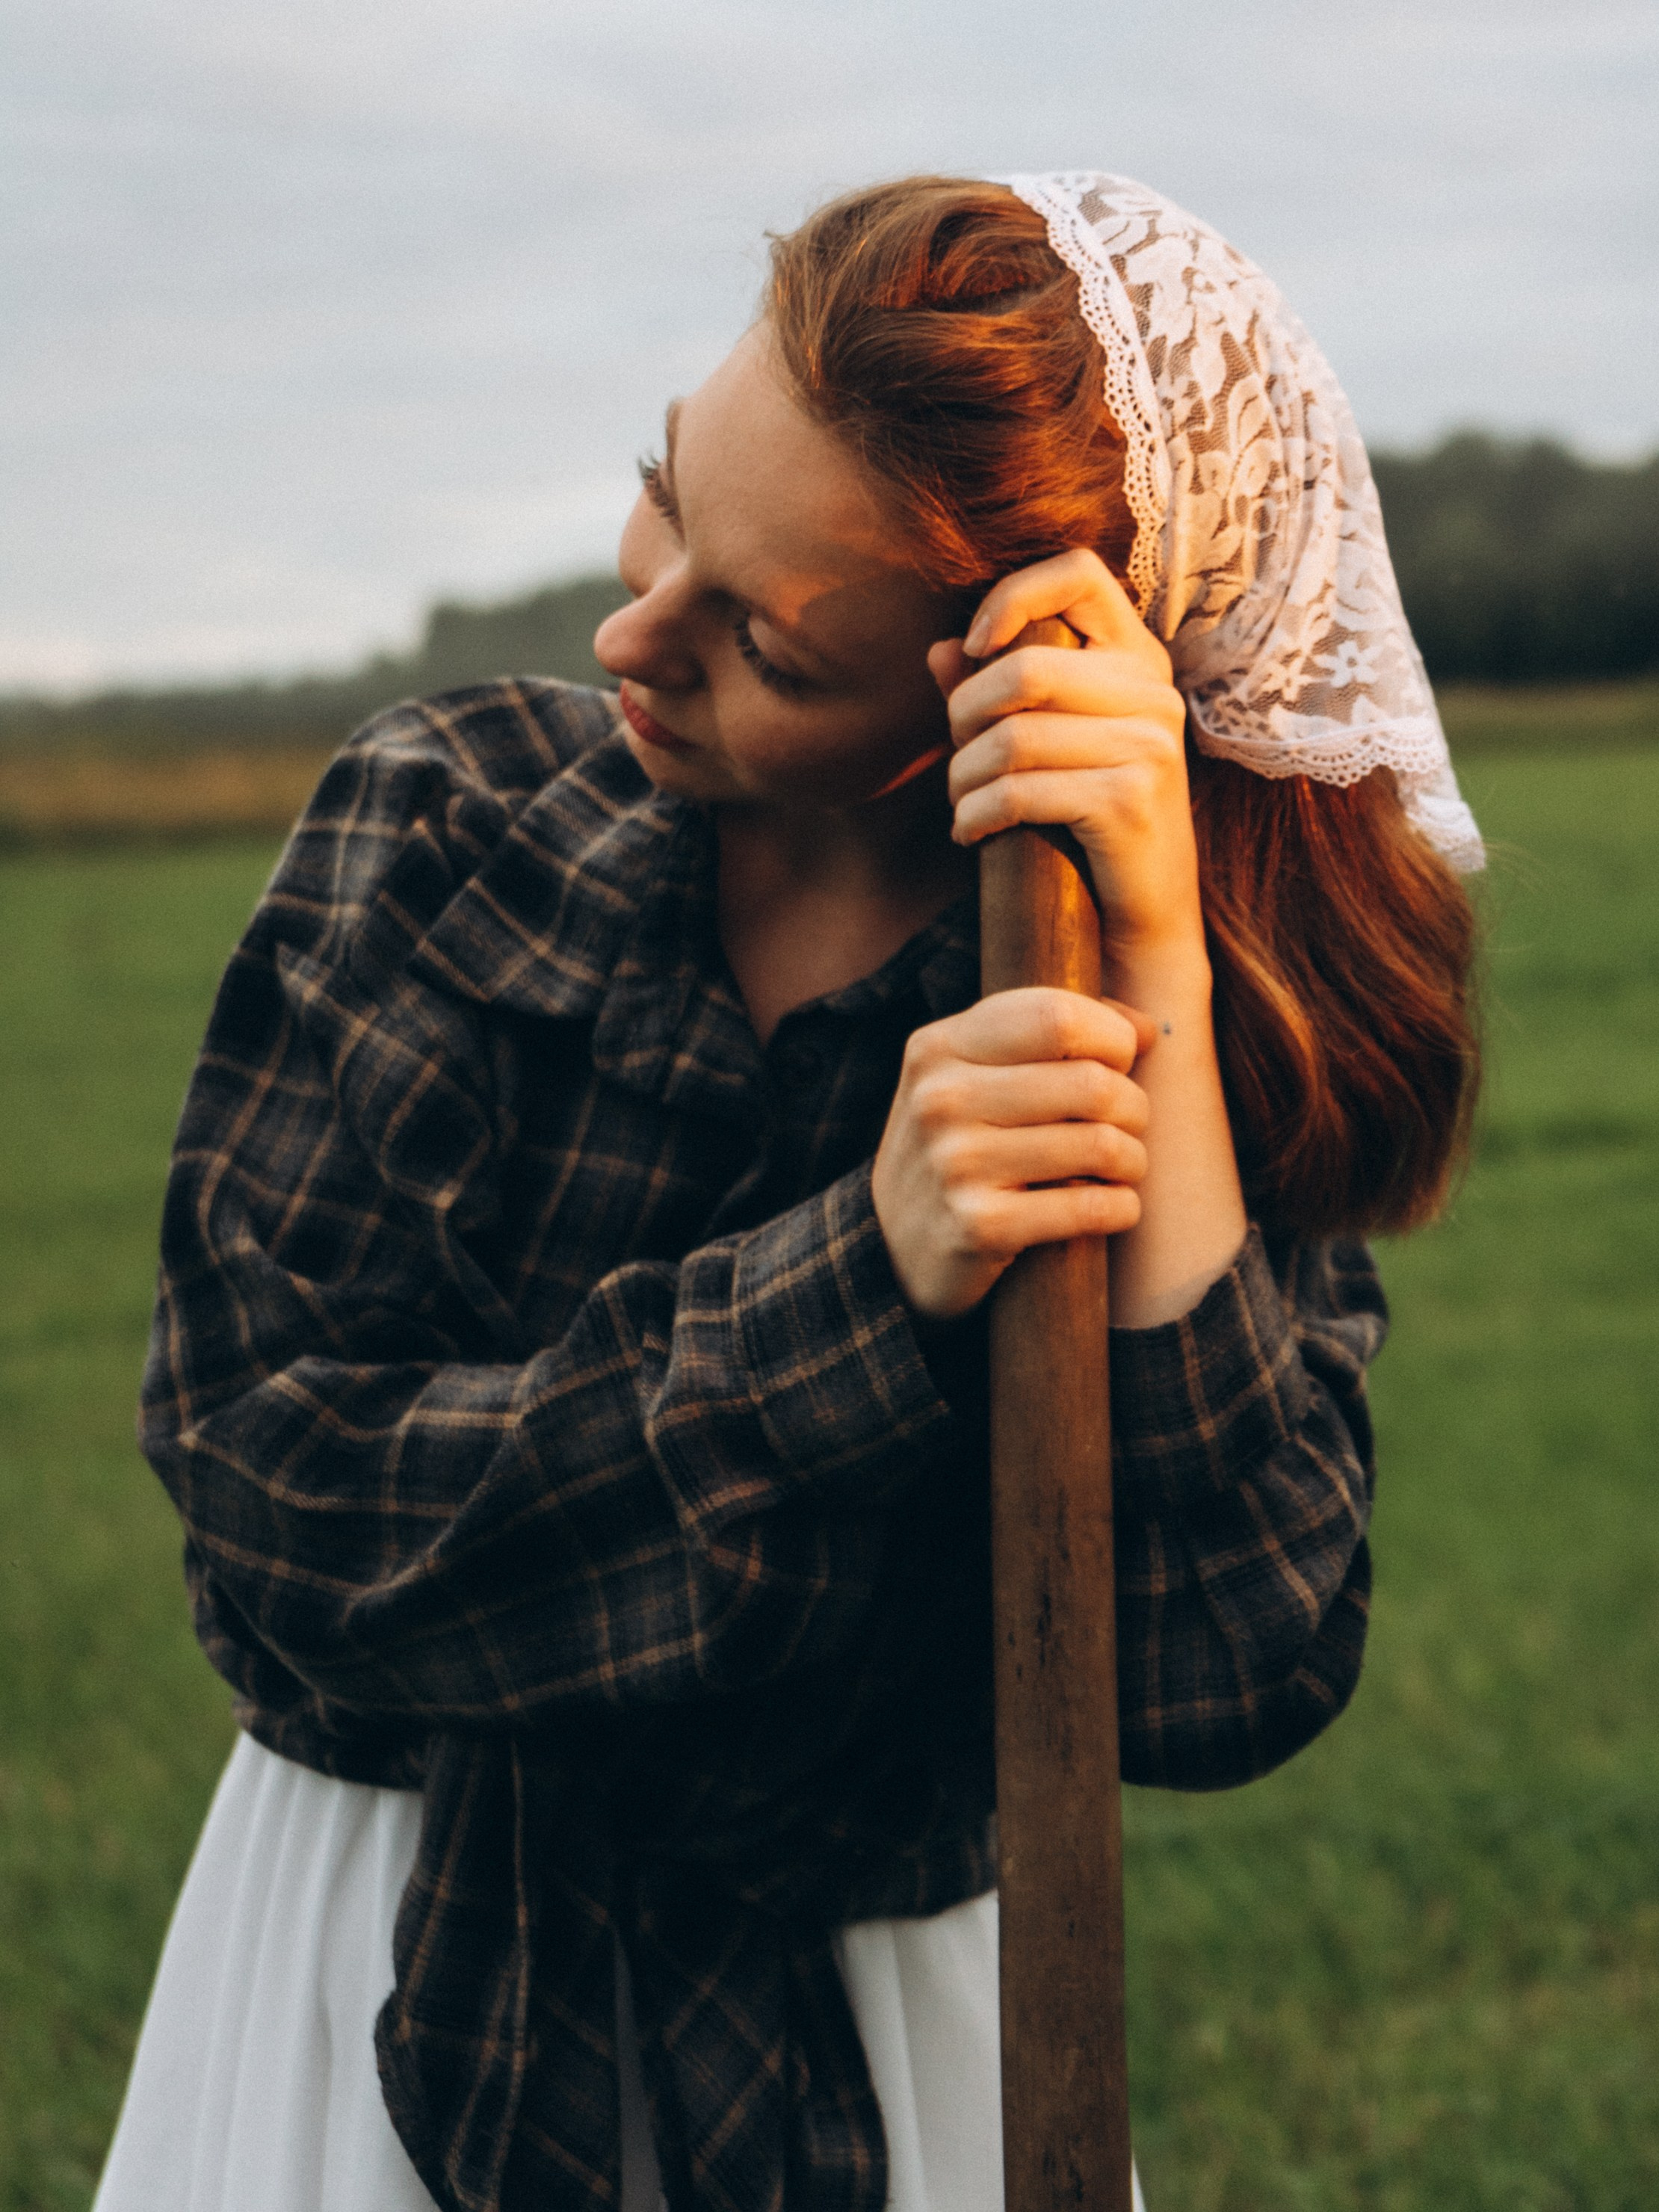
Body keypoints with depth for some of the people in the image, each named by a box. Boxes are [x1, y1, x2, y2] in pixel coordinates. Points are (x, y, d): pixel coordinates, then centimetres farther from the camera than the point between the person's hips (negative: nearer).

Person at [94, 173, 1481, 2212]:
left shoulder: (1228, 1012, -14)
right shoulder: (446, 823, -12)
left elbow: (1222, 1682, -25)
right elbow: (265, 1490, -18)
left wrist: (1156, 989, -30)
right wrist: (856, 1281, -29)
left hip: (881, 2021, 0)